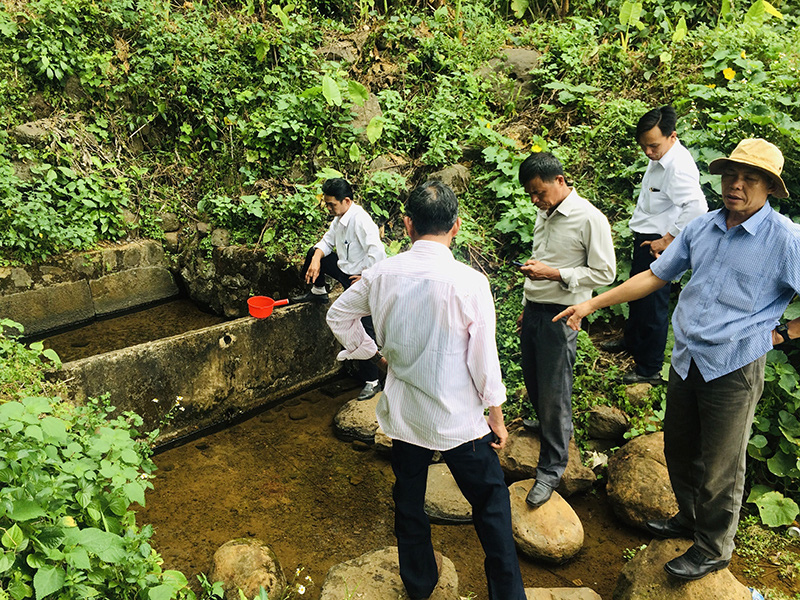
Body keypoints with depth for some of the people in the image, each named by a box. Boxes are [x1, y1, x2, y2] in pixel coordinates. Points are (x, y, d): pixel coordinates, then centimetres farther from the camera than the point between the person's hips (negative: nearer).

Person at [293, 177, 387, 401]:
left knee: (365, 330, -5)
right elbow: (327, 241, 16)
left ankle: (372, 381, 5)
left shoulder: (361, 220, -25)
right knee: (314, 253, 14)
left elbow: (377, 252, -34)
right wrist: (316, 259, -4)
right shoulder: (339, 217, 5)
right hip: (343, 269, 9)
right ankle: (318, 292, 34)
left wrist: (365, 277, -23)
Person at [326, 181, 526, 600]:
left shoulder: (382, 274, -8)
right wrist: (497, 418, 0)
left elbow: (339, 316, 8)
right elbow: (484, 360, -13)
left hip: (403, 412, 4)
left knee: (408, 498, 21)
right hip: (459, 418, -4)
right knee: (490, 502, 15)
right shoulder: (470, 283, -19)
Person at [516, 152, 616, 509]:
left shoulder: (590, 219, -14)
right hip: (533, 312, 7)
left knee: (554, 393, 0)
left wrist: (555, 273, -21)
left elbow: (604, 273, -12)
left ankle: (551, 469, 13)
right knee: (533, 383, 19)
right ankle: (546, 424, 48)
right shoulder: (544, 215, 10)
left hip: (560, 317, -7)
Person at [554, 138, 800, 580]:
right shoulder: (701, 228, 3)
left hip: (734, 369, -5)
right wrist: (592, 304, 4)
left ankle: (713, 549, 33)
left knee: (720, 468, 9)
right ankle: (690, 517, 47)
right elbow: (654, 277, 9)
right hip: (686, 360, 6)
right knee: (679, 449, 21)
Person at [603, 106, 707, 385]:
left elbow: (696, 207, -35)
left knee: (652, 302, 1)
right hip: (645, 238, 10)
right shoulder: (660, 158, 5)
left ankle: (650, 368, 15)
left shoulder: (679, 166, -25)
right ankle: (631, 340, 49)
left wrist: (668, 240, -27)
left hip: (657, 244, -10)